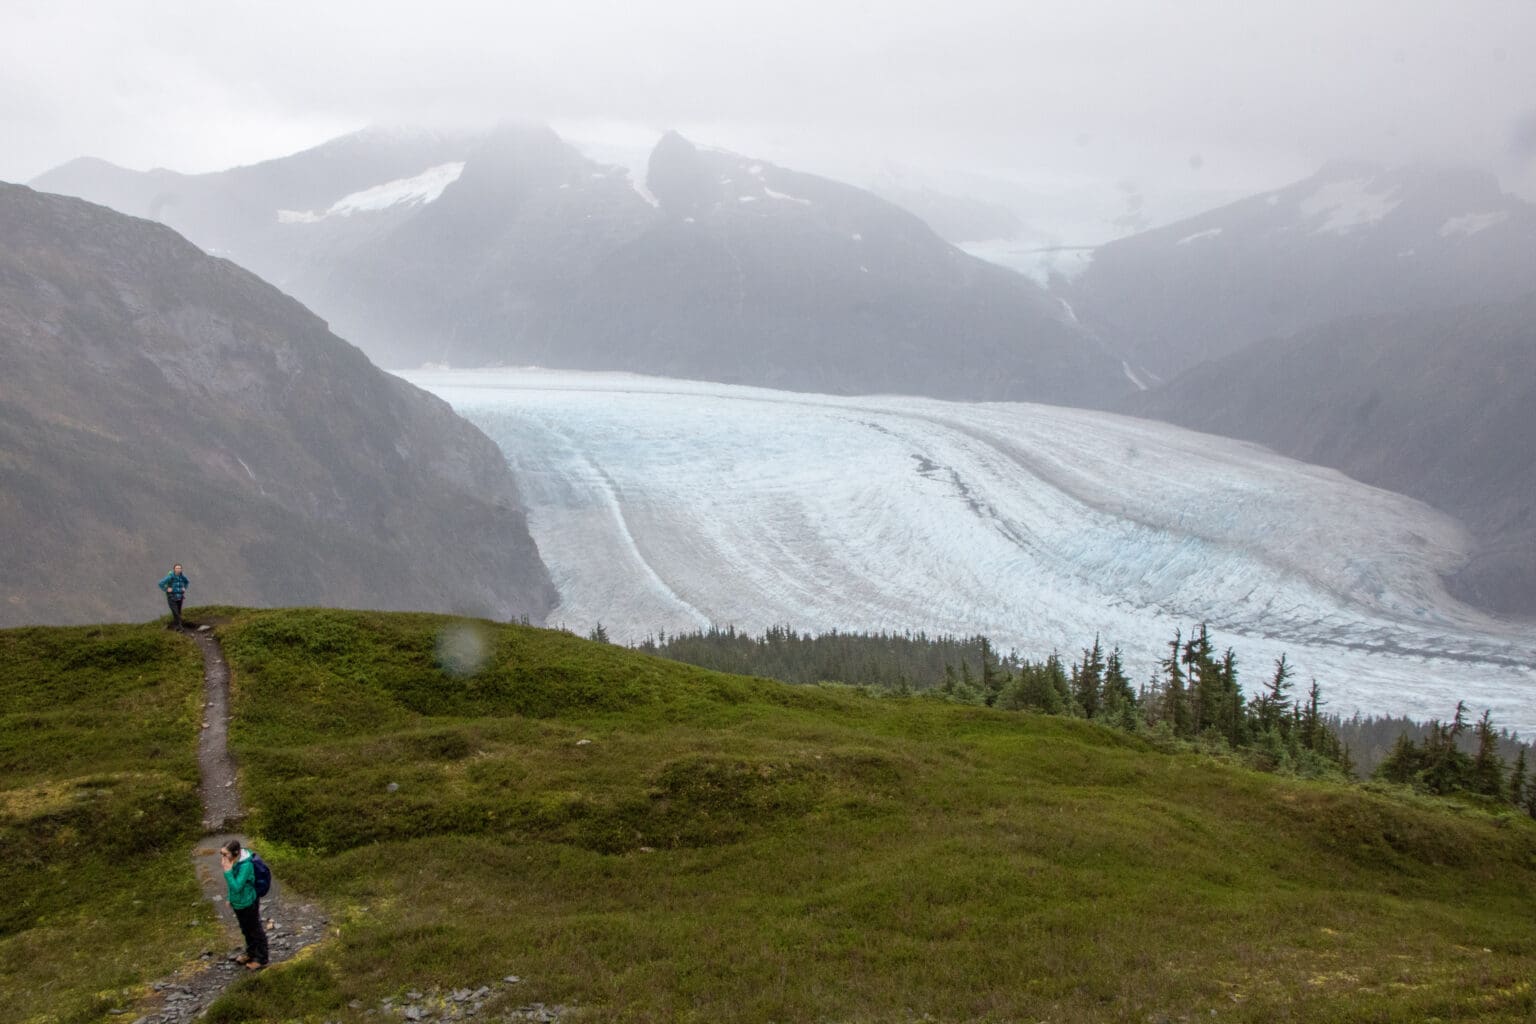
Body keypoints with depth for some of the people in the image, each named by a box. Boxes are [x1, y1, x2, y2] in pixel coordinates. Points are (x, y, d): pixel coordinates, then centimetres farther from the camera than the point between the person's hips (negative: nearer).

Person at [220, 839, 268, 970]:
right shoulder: (233, 861, -12)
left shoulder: (245, 866, -35)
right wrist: (231, 899, 13)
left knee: (255, 931, 14)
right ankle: (251, 953, 49)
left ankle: (261, 959, 32)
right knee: (246, 930, 27)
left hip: (248, 904, -7)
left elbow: (237, 887, -35)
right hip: (238, 903, 7)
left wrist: (227, 871, -38)